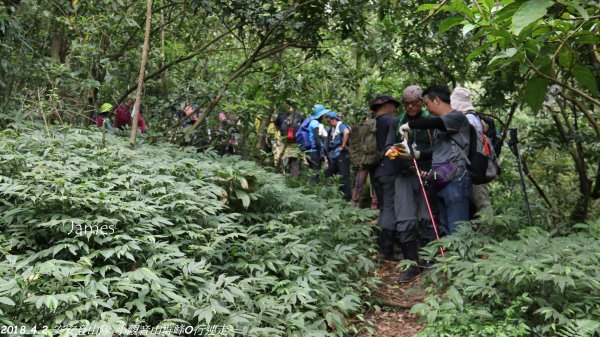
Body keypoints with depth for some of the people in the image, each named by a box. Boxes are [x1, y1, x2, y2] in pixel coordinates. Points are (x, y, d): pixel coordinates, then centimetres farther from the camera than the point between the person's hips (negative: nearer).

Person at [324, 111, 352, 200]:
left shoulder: (341, 125, -9)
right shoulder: (332, 129, 18)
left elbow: (346, 132, -31)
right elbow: (330, 142, 25)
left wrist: (343, 146, -25)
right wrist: (328, 154, 14)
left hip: (341, 154, -10)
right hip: (334, 156, 10)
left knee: (344, 175, -7)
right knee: (328, 173, 12)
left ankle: (348, 196, -3)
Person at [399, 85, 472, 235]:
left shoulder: (458, 117, -6)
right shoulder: (440, 124, 20)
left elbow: (432, 123, -24)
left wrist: (410, 125, -11)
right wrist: (418, 154, 13)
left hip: (455, 181, -9)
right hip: (442, 182, 9)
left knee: (457, 230, -11)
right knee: (446, 229, 10)